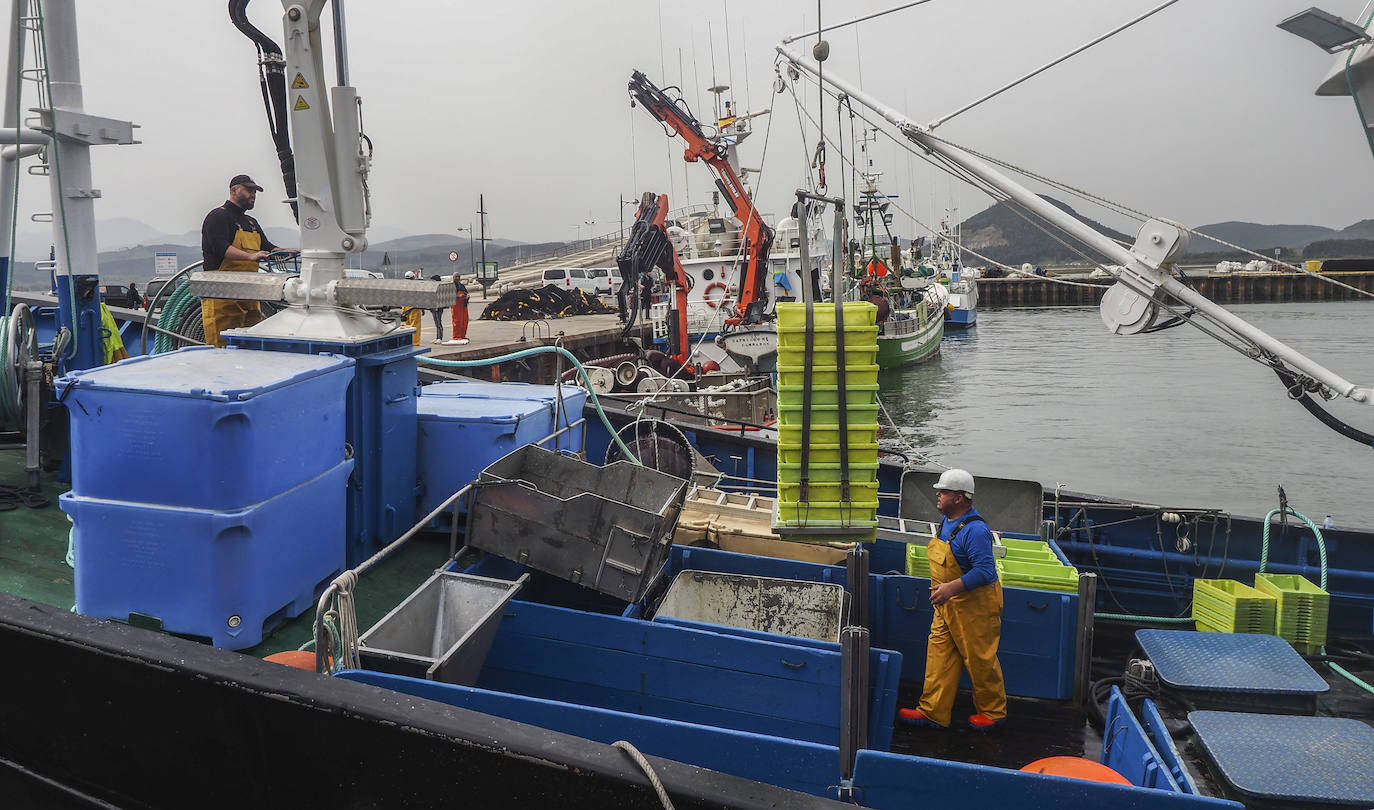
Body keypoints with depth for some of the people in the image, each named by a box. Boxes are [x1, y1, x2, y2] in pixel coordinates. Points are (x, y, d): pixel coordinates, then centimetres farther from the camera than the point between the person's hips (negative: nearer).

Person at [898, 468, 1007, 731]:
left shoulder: (974, 530, -25)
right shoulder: (948, 520, 5)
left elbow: (985, 571, -30)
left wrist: (952, 587, -34)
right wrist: (940, 588, 21)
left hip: (975, 605, -9)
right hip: (949, 603, 9)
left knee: (979, 658, 7)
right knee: (939, 653, 9)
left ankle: (993, 711, 27)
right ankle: (933, 712, 17)